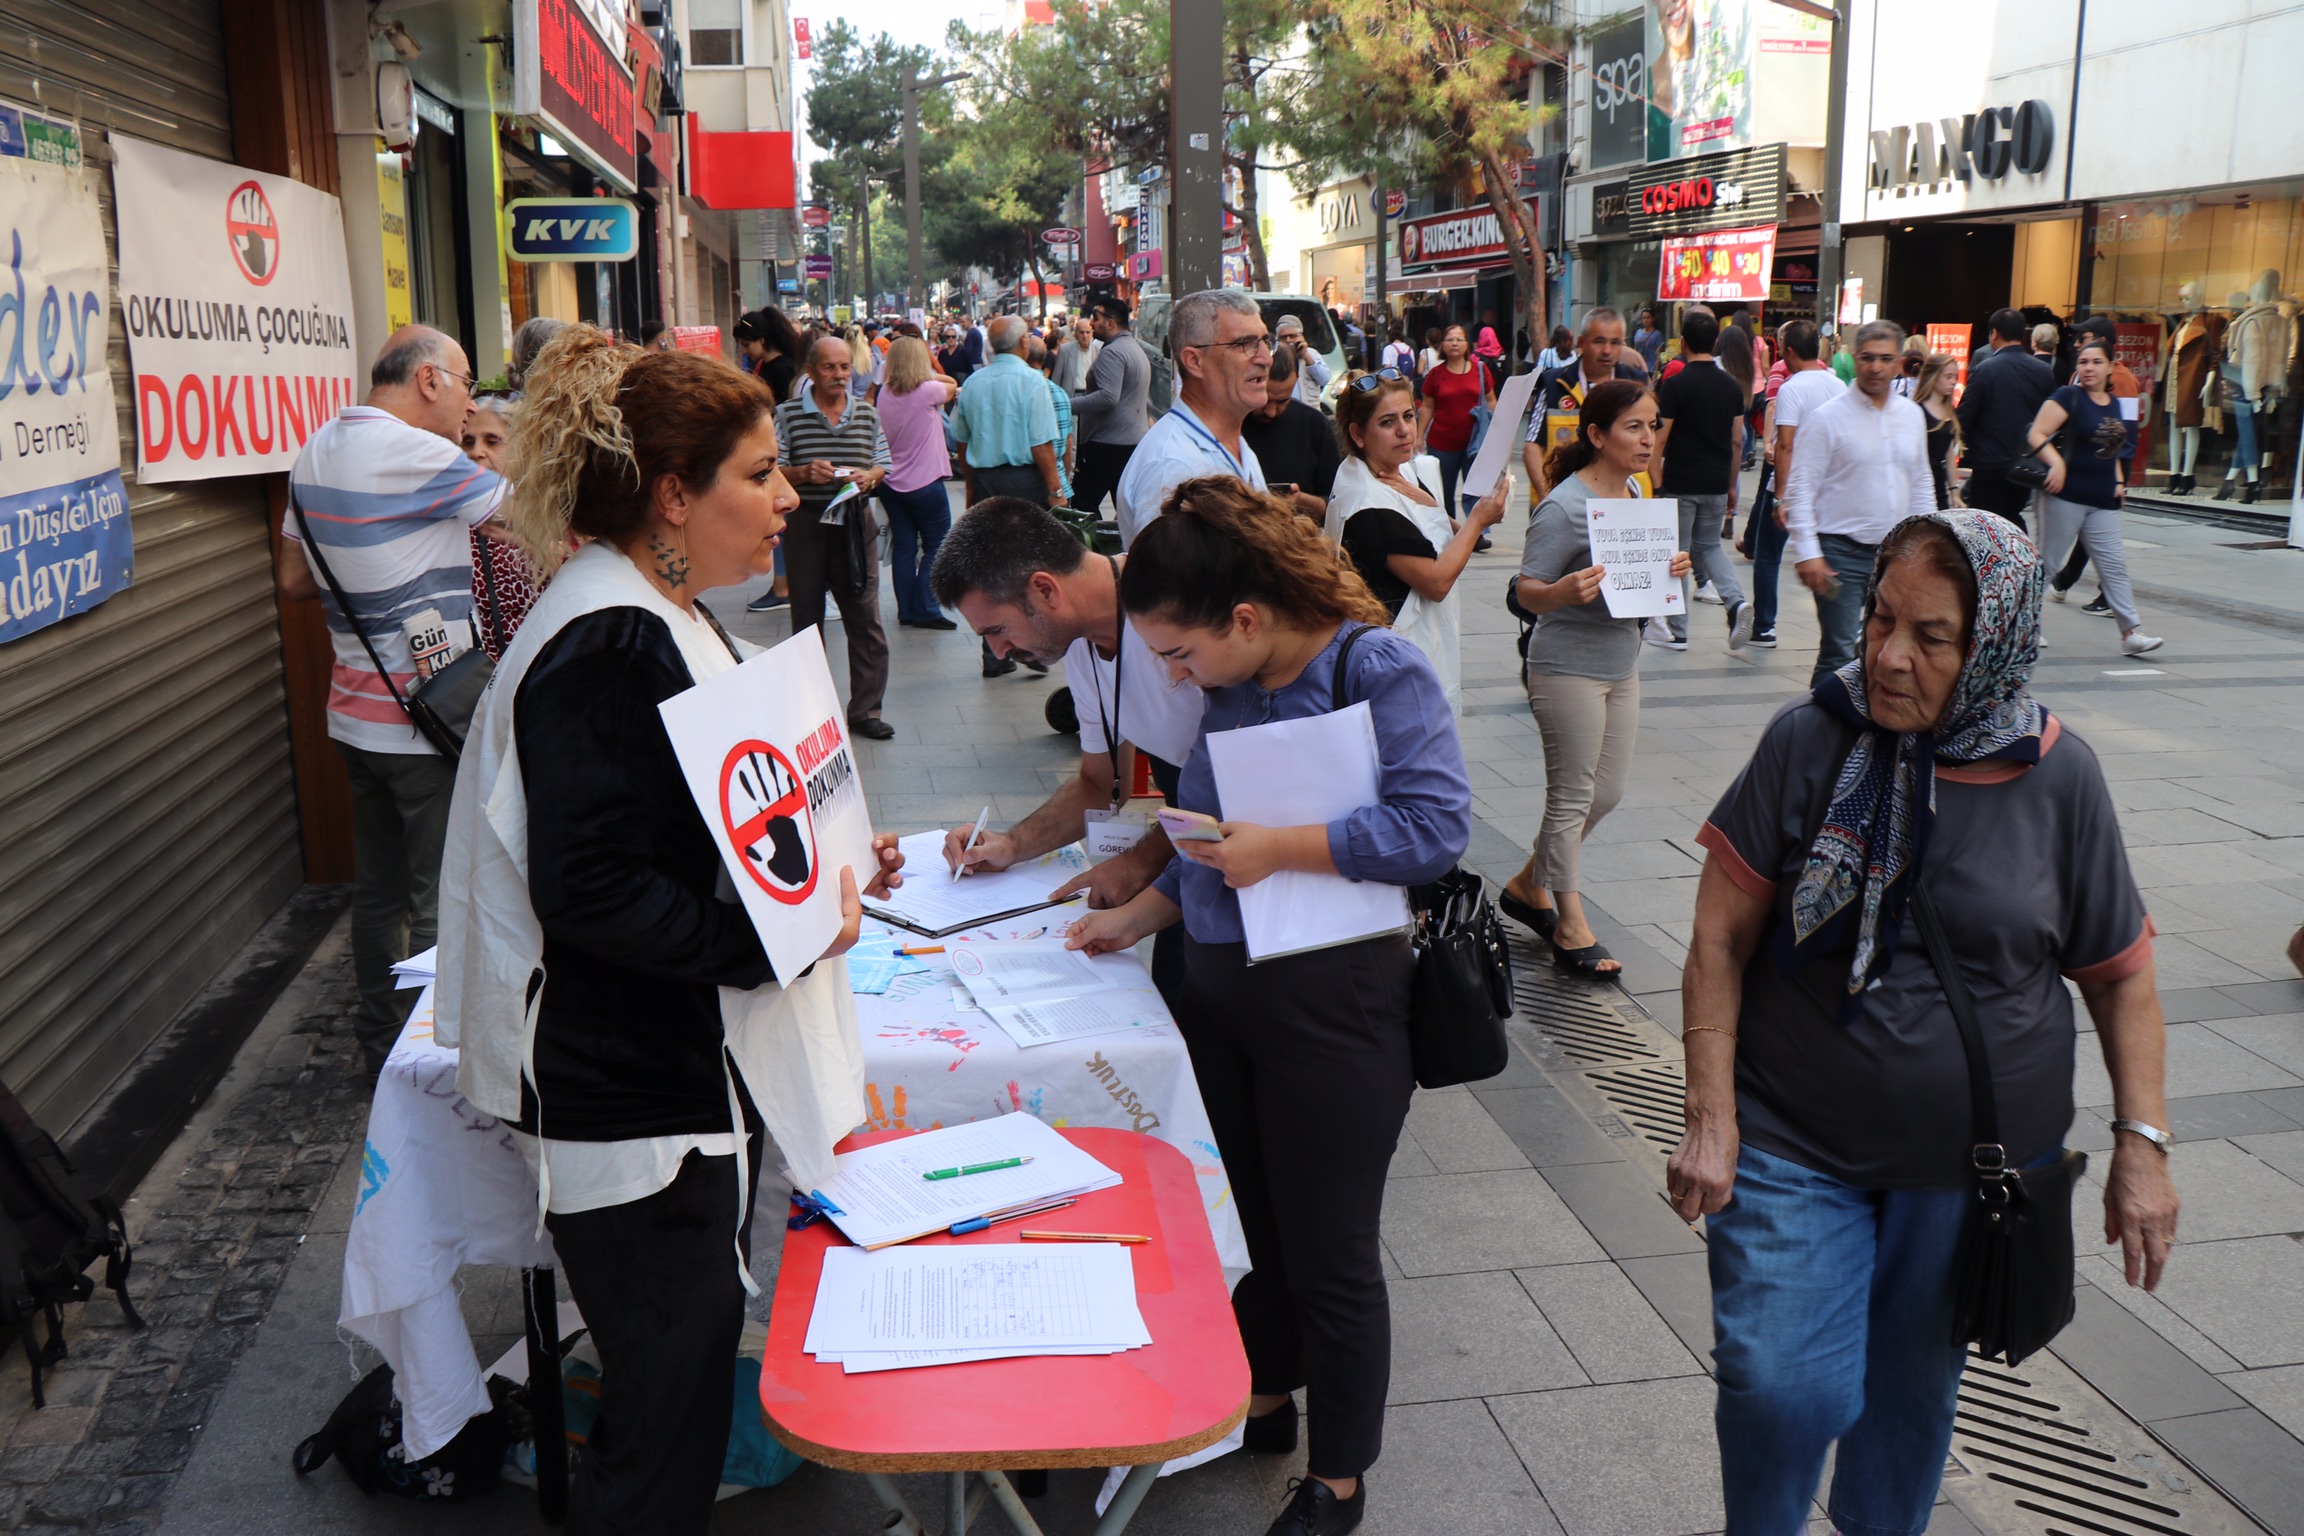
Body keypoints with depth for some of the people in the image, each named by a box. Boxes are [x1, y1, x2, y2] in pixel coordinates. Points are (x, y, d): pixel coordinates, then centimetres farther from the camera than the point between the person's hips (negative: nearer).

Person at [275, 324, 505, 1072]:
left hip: (355, 714, 8)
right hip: (429, 722, -8)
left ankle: (380, 1041, 28)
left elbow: (293, 579, 15)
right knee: (442, 905, 1)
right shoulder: (416, 455, -18)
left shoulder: (316, 452, 8)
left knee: (379, 889, 17)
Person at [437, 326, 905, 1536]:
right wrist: (775, 934, -25)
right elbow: (587, 890, -27)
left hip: (691, 1073, 10)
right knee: (667, 1410, 3)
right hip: (634, 1103, -10)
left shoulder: (659, 619, 12)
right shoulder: (605, 647, -21)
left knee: (686, 1385, 22)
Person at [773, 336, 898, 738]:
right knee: (807, 618, 8)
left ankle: (865, 710, 9)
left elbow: (883, 466, 12)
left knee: (865, 618, 0)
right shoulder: (788, 415, -2)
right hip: (806, 524, -2)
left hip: (856, 522, 2)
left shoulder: (867, 414, 8)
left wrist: (869, 476, -10)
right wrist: (804, 473, -22)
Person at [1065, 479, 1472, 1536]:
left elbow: (1435, 826, -21)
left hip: (1333, 1002, -7)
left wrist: (1281, 848, -23)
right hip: (1219, 988, 7)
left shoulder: (1379, 671, -14)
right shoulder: (1229, 690, 7)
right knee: (1244, 1226, 19)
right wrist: (1138, 917, 10)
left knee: (1329, 1258, 8)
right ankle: (1262, 1403, 44)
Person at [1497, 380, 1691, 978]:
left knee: (1607, 793, 15)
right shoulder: (1563, 507, -18)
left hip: (1622, 665, 9)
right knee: (1572, 798, 2)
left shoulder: (1634, 491, 6)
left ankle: (1528, 885, 33)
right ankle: (1570, 927, 15)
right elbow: (1527, 591, -17)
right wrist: (1566, 590, -37)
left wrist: (1669, 569, -2)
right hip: (1568, 668, -8)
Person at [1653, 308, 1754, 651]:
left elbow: (1659, 439, -13)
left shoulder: (1675, 384, -11)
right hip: (1716, 483, 5)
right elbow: (1736, 440, 9)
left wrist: (1654, 478, -4)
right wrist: (1732, 484, 17)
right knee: (1709, 545, 19)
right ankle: (1735, 601, -5)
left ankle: (1676, 632, 9)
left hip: (1680, 484, -5)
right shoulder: (1732, 385, 5)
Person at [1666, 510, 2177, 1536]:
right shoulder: (1809, 742, -9)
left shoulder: (2056, 776, -5)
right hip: (1794, 1143, -1)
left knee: (1913, 1387, 15)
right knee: (1780, 1388, -8)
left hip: (1977, 1162, 2)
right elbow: (1720, 941, -6)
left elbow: (2120, 974, 5)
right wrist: (1711, 1122, -9)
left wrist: (2142, 1143, 0)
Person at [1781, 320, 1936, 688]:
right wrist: (1807, 552, -16)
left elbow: (1922, 485, 19)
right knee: (1839, 656, -9)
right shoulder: (1827, 417, -7)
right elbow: (1800, 488, -9)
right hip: (1843, 552, -5)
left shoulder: (1912, 415, 10)